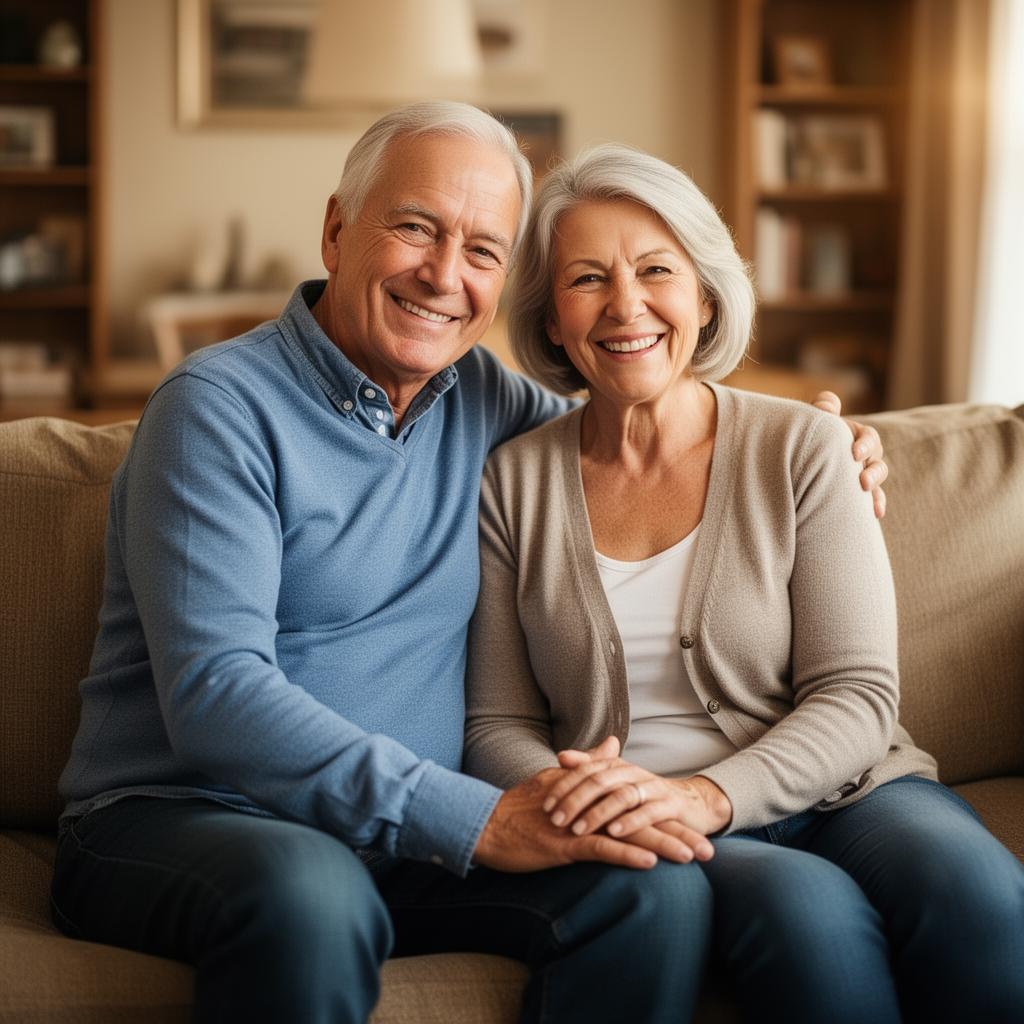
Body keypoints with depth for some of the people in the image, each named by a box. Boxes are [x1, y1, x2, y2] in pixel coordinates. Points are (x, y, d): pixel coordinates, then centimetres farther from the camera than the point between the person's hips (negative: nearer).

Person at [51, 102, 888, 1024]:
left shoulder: (481, 397, 10)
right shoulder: (221, 407, -10)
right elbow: (215, 696, -21)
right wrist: (475, 821, -27)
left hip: (398, 841, 6)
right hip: (179, 821, -5)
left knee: (658, 890, -20)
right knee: (308, 894, -40)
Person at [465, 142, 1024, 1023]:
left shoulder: (801, 448, 4)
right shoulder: (513, 483, 7)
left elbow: (856, 697, -2)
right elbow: (497, 726, 8)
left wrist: (708, 795, -20)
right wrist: (578, 800, -15)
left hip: (835, 790, 1)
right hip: (654, 844, 0)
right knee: (808, 905, -35)